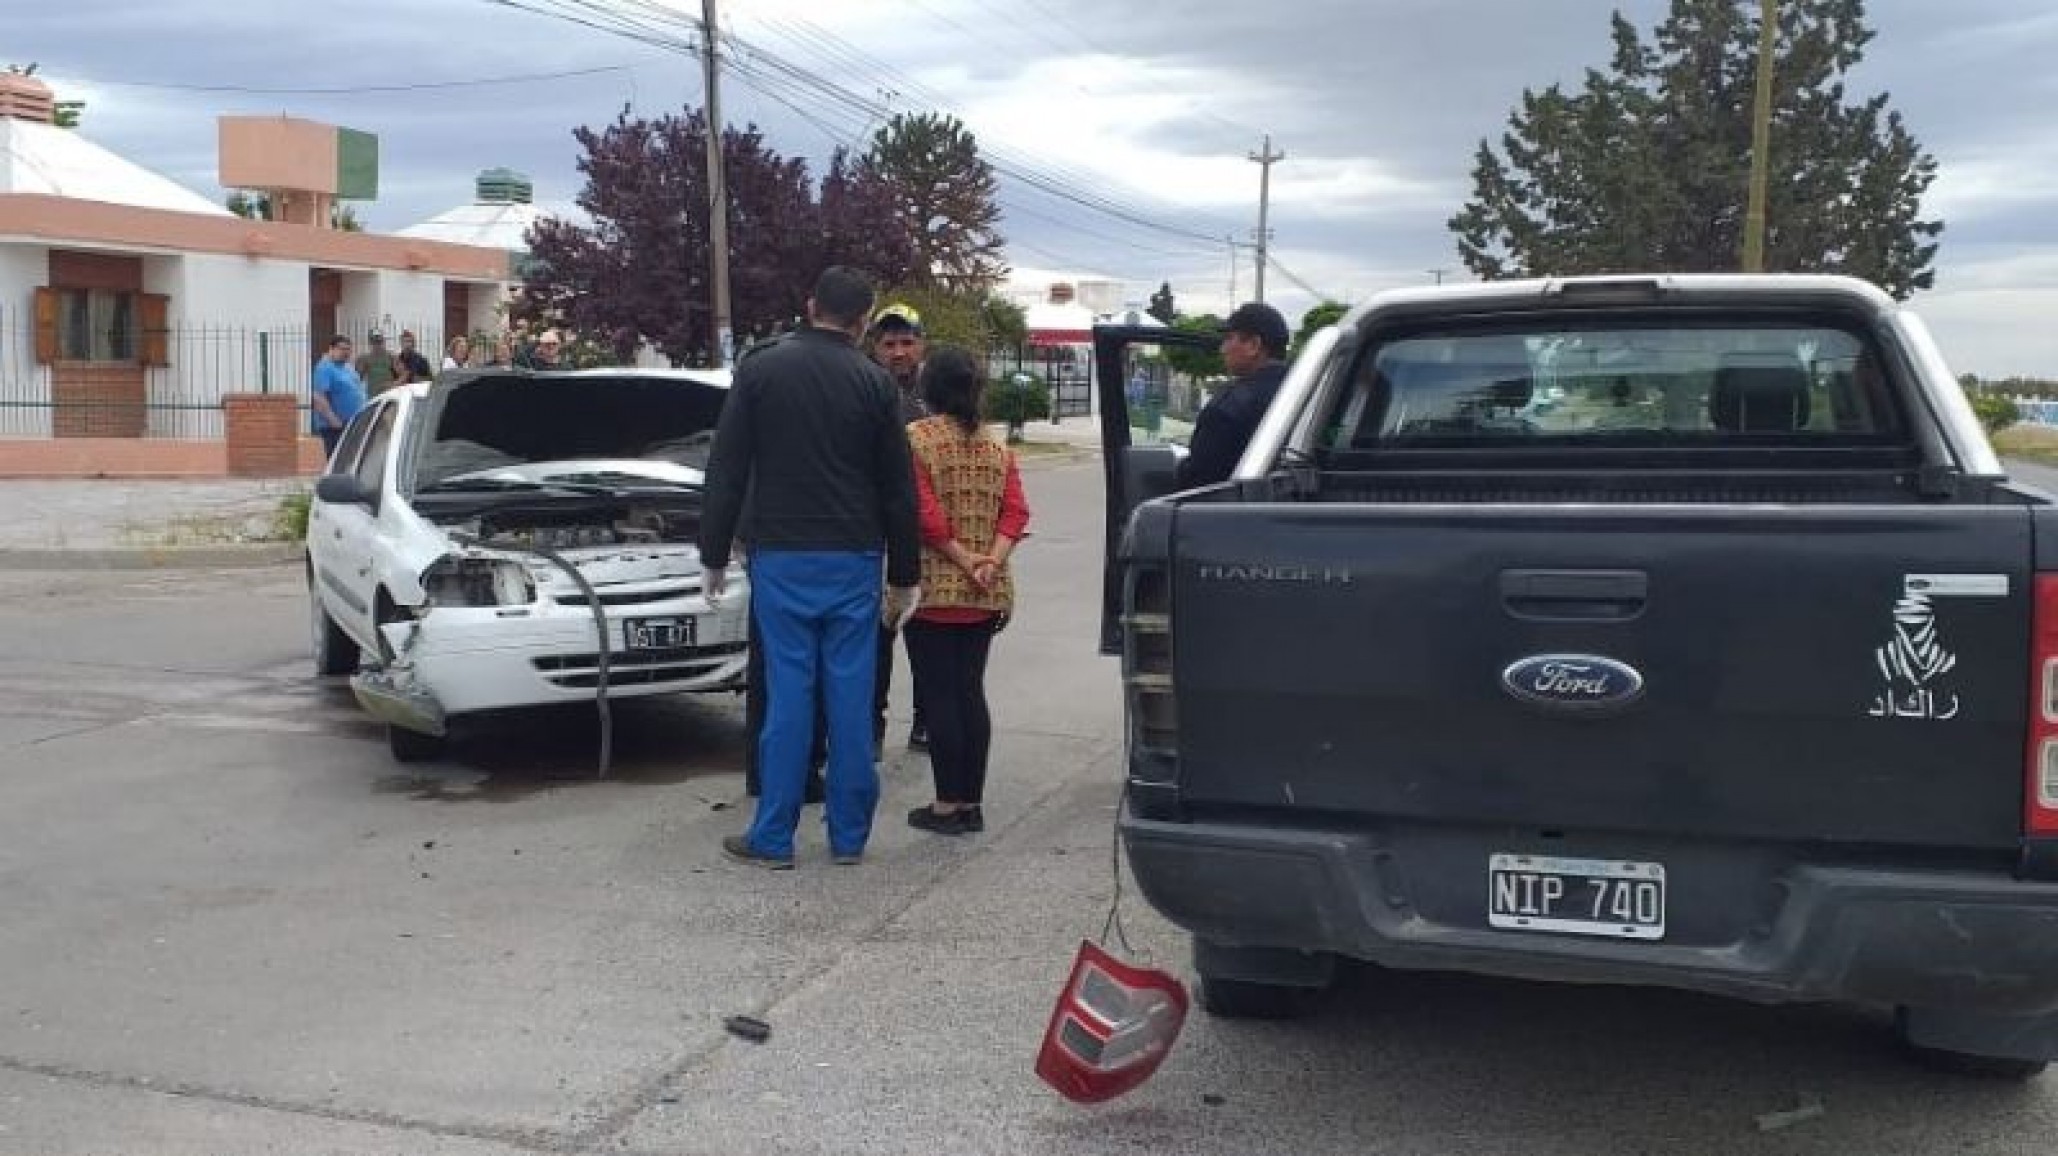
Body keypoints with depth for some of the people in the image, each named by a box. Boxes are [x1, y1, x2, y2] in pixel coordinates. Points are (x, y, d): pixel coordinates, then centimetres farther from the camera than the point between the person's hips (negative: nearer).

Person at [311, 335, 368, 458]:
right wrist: (333, 420, -26)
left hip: (353, 424, 9)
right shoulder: (325, 368, -13)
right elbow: (318, 397, -22)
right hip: (335, 426, -9)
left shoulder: (347, 367, 15)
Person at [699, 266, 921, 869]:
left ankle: (772, 838, 7)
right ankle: (849, 836, 13)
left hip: (781, 558, 0)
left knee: (788, 694, 2)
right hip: (854, 560, 1)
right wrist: (904, 574, 11)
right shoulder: (874, 383, 1)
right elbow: (898, 489, 4)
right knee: (851, 695, 6)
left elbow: (725, 473, 0)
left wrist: (713, 555, 7)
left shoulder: (759, 371, 0)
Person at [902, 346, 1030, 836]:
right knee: (971, 691, 11)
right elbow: (1015, 513, 1)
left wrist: (963, 560, -11)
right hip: (986, 595, 5)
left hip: (933, 589, -5)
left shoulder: (915, 438, -6)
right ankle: (973, 802, 15)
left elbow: (924, 515, -15)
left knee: (938, 695, 0)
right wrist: (990, 561, -8)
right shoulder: (996, 447, 10)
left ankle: (948, 804, 5)